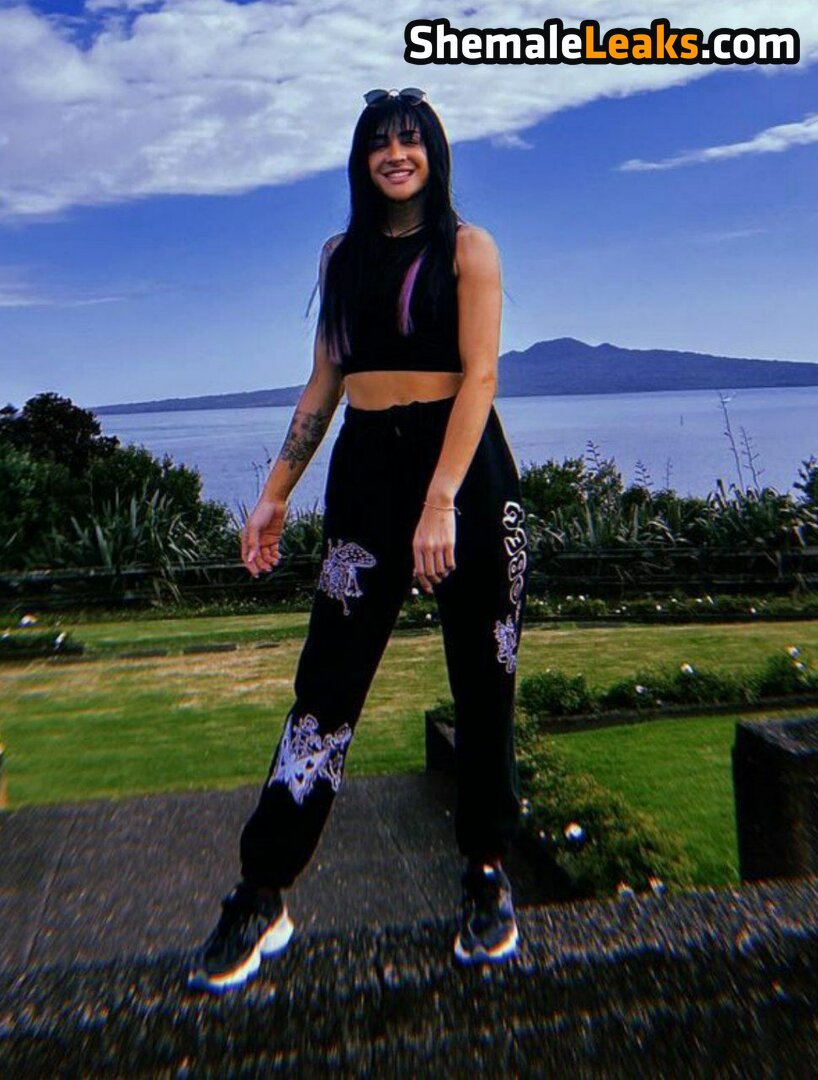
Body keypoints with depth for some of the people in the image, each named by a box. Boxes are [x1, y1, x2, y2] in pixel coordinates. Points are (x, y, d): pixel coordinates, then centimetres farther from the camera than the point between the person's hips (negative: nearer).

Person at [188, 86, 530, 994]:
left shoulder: (467, 245, 5)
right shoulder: (342, 253, 17)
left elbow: (479, 374, -8)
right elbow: (325, 381, 16)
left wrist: (441, 501, -20)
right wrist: (276, 493, 10)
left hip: (463, 465, -2)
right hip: (364, 469, 3)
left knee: (482, 680, 4)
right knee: (328, 678, -1)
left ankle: (487, 873, 22)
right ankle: (261, 897, 8)